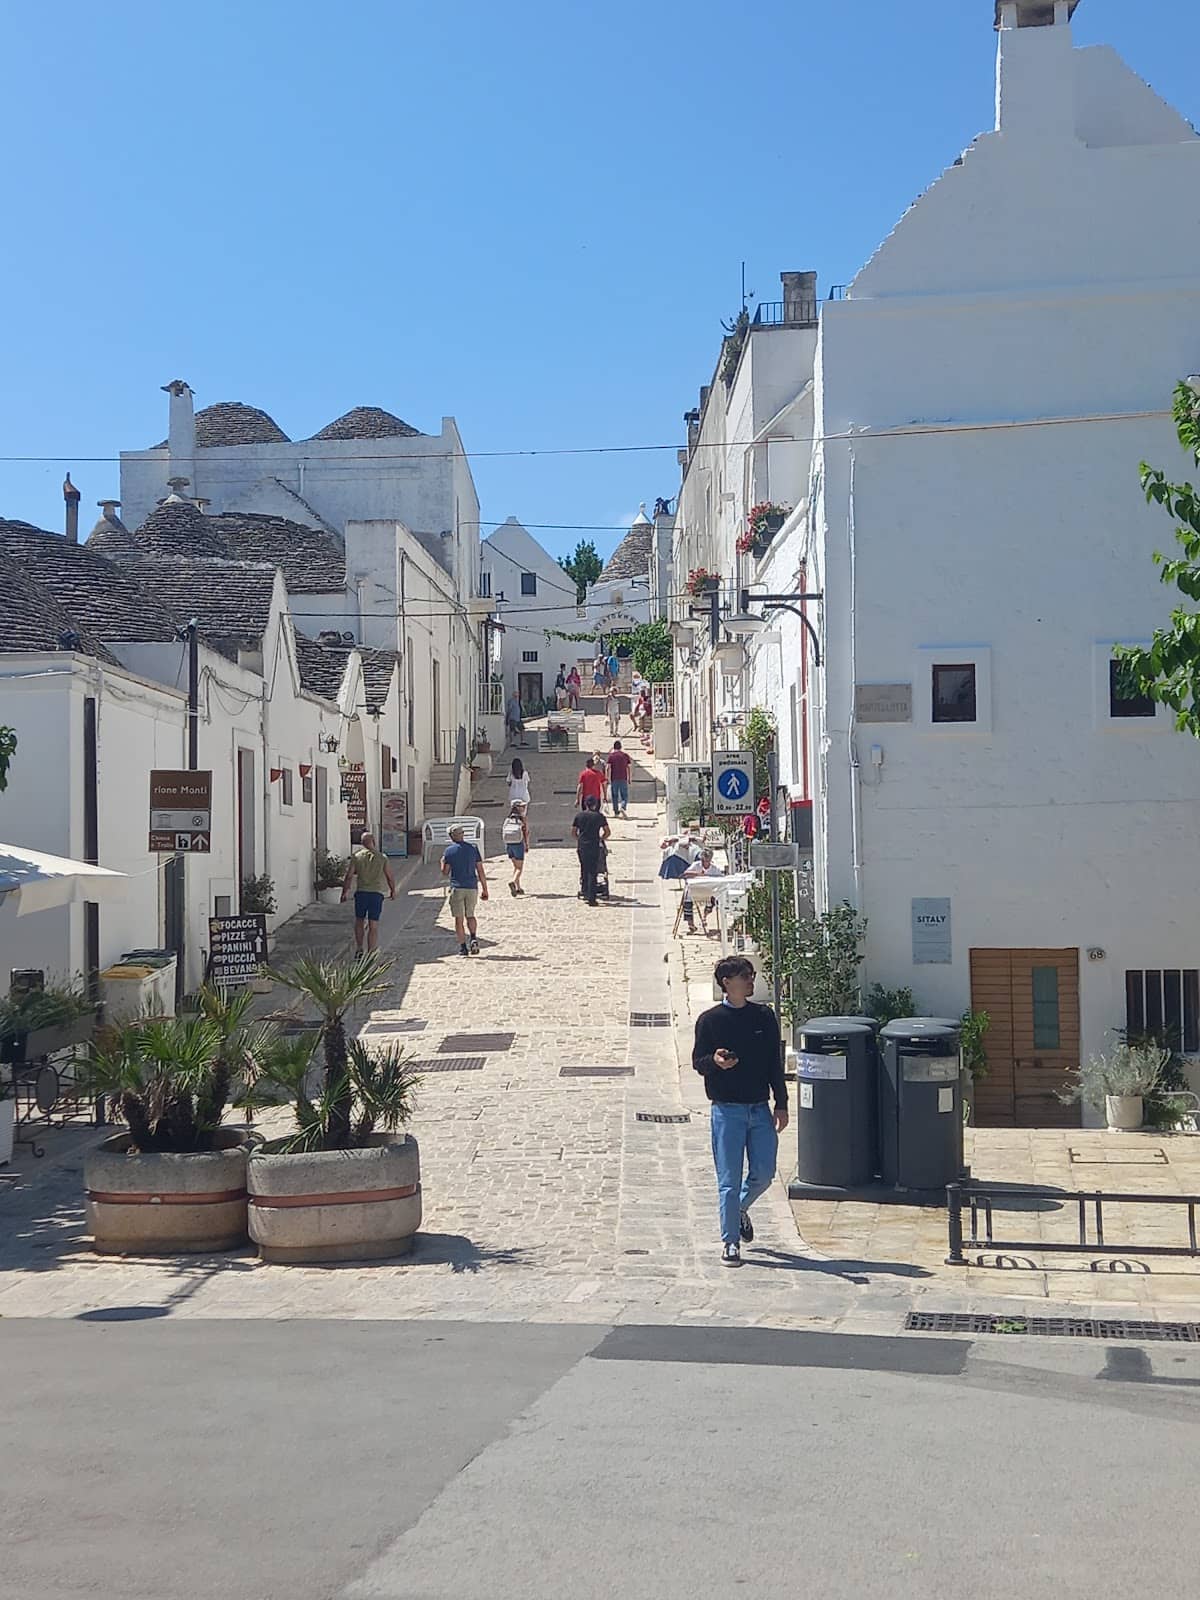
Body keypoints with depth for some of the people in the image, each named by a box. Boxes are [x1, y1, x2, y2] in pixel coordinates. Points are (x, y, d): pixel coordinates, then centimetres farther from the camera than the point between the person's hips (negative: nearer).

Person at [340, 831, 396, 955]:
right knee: (373, 926, 1)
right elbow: (390, 877, 5)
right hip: (376, 894, -1)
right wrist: (393, 891, 21)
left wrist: (345, 892, 11)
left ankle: (359, 949, 21)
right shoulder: (382, 857, 1)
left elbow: (349, 876, 0)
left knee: (359, 921, 21)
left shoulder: (356, 856, 1)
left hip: (361, 893, 1)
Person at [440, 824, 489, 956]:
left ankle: (463, 947, 1)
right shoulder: (473, 849, 6)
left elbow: (445, 873, 1)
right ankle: (474, 938, -5)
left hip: (457, 887, -3)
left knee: (459, 919, 4)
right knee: (470, 915, 18)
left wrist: (442, 862, 22)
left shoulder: (449, 850, -1)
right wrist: (485, 889, 8)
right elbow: (481, 871, 4)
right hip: (472, 887, 3)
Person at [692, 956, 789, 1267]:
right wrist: (715, 1062, -24)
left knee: (764, 1173, 3)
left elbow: (775, 1064, 10)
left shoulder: (765, 1017, 7)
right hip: (726, 1110, -3)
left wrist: (781, 1106, 6)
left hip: (760, 1109, 3)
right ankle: (730, 1242, 9)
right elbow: (698, 1063, 0)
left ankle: (740, 1209, 33)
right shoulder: (709, 1020, -2)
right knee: (729, 1180, -2)